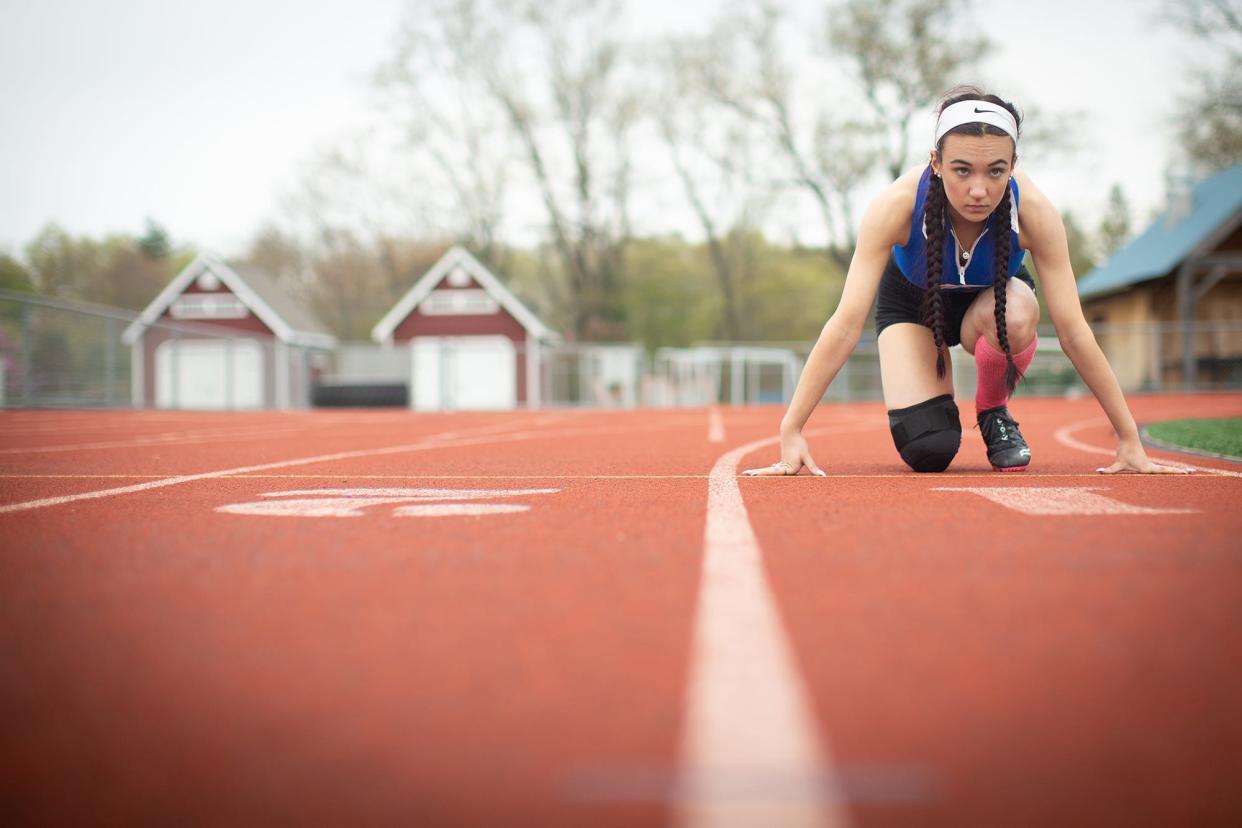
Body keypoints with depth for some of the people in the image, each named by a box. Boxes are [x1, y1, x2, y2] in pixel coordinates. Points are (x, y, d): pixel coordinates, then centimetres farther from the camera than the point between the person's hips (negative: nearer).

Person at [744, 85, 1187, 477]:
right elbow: (846, 324, -36)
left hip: (990, 299, 1)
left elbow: (1074, 332, -27)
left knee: (1016, 315, -37)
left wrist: (1130, 440, -27)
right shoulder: (897, 206, -37)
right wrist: (790, 432, -41)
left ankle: (994, 413, -4)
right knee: (927, 451, -19)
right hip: (911, 301, -1)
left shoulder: (1034, 212, -33)